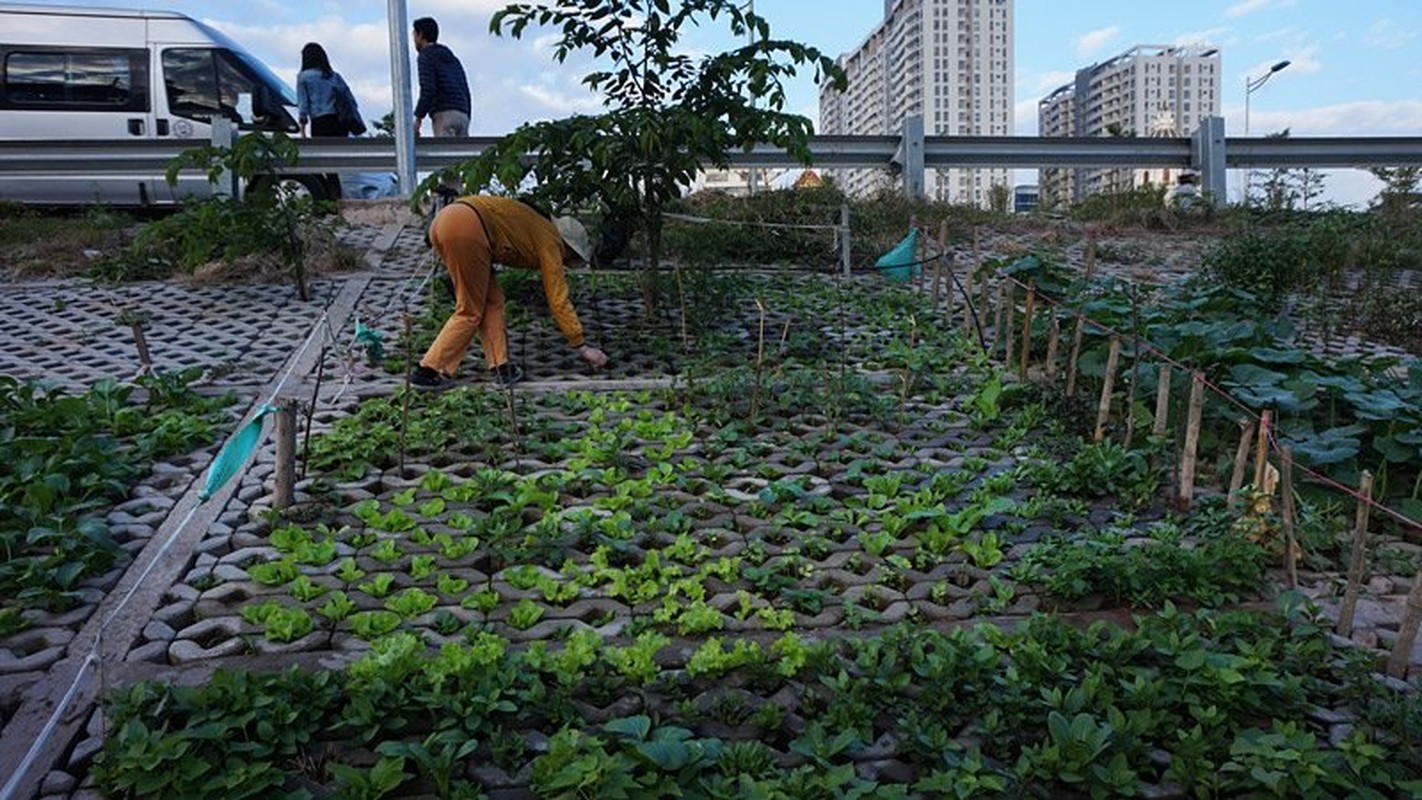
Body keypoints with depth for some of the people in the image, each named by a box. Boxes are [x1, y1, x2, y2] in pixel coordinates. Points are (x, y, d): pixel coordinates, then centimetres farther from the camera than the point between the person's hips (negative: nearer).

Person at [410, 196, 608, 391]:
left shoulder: (540, 231, 28)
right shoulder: (549, 240, 5)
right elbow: (558, 299, 4)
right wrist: (582, 346, 9)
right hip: (465, 226, -9)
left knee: (492, 301, 14)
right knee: (470, 311, 3)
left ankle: (501, 367, 13)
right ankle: (427, 372, 6)